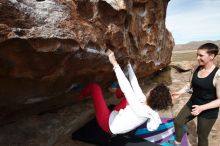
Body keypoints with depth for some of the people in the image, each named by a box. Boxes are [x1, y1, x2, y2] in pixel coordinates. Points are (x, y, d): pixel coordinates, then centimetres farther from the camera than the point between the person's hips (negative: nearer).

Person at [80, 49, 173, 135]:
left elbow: (126, 88, -39)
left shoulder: (141, 110, -34)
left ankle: (80, 95, 22)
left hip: (108, 123, -8)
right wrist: (128, 64, 2)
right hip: (116, 116, 8)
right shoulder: (145, 102, -10)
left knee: (94, 86, -10)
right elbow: (134, 84, -4)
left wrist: (114, 63, -38)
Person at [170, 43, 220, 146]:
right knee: (177, 122, 18)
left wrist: (202, 108, -31)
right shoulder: (197, 69, -3)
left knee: (202, 136, 13)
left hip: (208, 112, -6)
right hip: (192, 104, 7)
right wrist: (180, 92, -2)